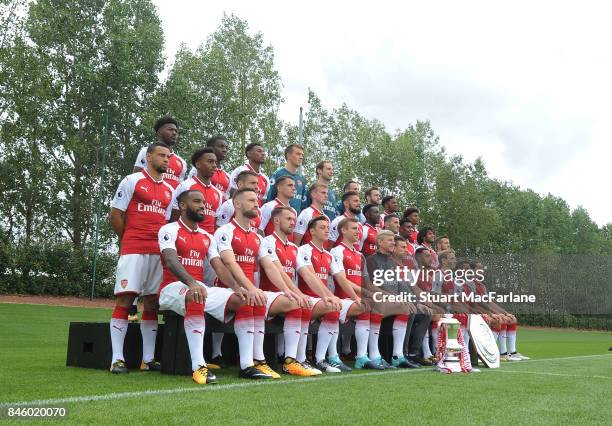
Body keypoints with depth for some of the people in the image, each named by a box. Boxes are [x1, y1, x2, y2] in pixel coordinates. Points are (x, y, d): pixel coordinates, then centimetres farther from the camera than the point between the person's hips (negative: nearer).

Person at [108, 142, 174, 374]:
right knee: (124, 299, -9)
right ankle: (117, 359, -6)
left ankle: (148, 359, 11)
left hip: (159, 252, 6)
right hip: (133, 250, -6)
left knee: (152, 302, 6)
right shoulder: (132, 181, 0)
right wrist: (129, 242, 5)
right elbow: (115, 215, -1)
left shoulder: (169, 190, 16)